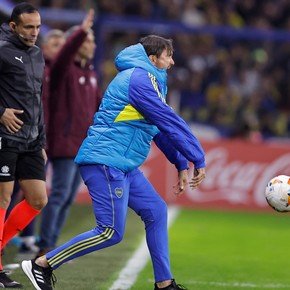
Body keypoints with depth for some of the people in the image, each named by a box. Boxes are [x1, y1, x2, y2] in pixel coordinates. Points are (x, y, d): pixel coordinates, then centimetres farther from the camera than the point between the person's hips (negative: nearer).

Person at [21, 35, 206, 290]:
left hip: (124, 166, 11)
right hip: (106, 161, -11)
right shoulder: (139, 79, -13)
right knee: (111, 232, -12)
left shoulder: (146, 80, 21)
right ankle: (42, 265, -7)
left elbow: (163, 129, 26)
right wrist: (198, 159, -10)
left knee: (156, 211, 9)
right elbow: (171, 123, -14)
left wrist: (182, 165, 20)